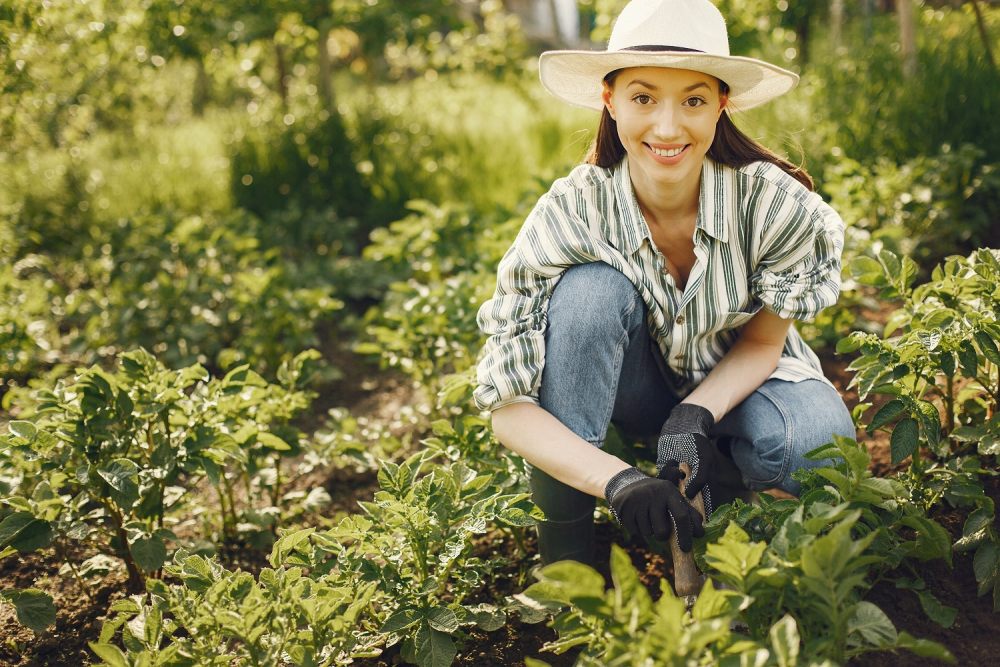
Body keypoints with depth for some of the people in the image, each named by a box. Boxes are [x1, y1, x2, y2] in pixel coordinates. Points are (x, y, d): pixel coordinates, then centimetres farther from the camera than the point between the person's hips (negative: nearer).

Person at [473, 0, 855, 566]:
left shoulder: (775, 202, -26)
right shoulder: (571, 215, -28)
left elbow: (762, 342, -10)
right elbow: (509, 407, -28)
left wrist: (697, 415, -30)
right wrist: (617, 480, -44)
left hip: (736, 386, 1)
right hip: (636, 387, 0)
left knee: (806, 440, -33)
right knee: (590, 286, -32)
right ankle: (564, 539, -19)